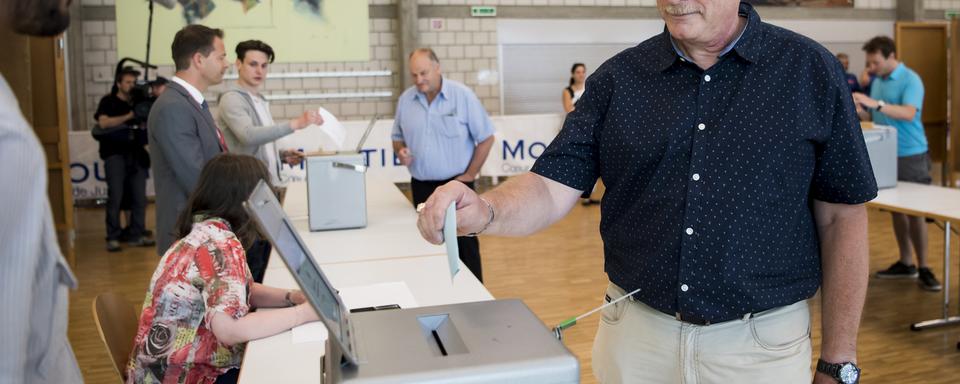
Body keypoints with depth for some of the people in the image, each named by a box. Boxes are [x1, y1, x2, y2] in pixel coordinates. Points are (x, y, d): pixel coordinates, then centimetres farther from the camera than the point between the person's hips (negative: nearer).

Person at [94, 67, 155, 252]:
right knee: (115, 196, -6)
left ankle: (136, 235, 7)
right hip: (115, 154, -4)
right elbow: (103, 122, -10)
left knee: (139, 197, 1)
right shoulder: (108, 101, 6)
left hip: (136, 154, 4)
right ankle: (113, 237, -1)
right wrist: (129, 116, -13)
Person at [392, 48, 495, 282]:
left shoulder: (462, 95, -8)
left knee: (464, 246, 2)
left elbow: (486, 138, -4)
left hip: (456, 185, -4)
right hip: (421, 187, 4)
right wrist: (400, 151, -7)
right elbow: (398, 137, 16)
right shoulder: (406, 100, 3)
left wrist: (470, 175, -6)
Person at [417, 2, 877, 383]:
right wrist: (484, 211, -26)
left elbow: (842, 217, -2)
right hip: (632, 332, 2)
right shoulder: (616, 78, -1)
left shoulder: (811, 72, -4)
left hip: (761, 343, -1)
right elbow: (552, 188, -5)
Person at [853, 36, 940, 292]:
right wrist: (859, 111, -6)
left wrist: (876, 103, -36)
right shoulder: (877, 82, 10)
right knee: (896, 211, 11)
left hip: (911, 155, -7)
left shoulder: (910, 80, -13)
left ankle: (923, 268, 5)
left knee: (915, 212, -3)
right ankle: (906, 263, 19)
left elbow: (909, 114, -26)